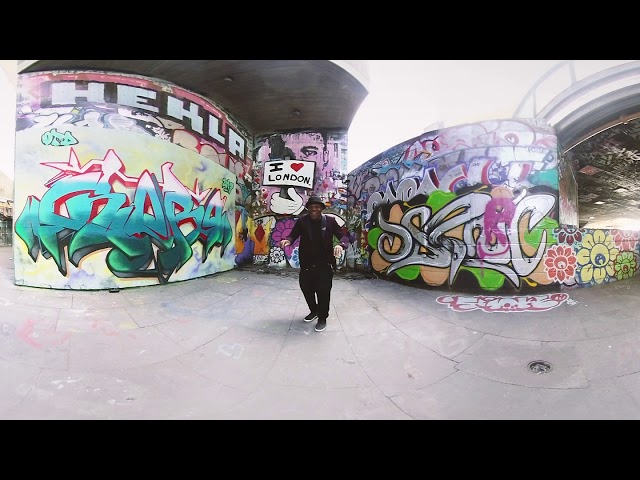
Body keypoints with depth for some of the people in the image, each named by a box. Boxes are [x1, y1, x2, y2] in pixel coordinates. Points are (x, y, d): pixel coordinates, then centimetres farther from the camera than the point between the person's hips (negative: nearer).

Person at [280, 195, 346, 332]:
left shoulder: (330, 221, -3)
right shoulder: (302, 221, -1)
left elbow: (343, 235, -5)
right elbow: (293, 234, -7)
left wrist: (340, 245, -28)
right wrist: (288, 240, -31)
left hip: (325, 263, -2)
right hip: (307, 263, 2)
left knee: (323, 291, -1)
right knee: (306, 288, 14)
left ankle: (322, 318, 20)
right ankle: (314, 311, 40)